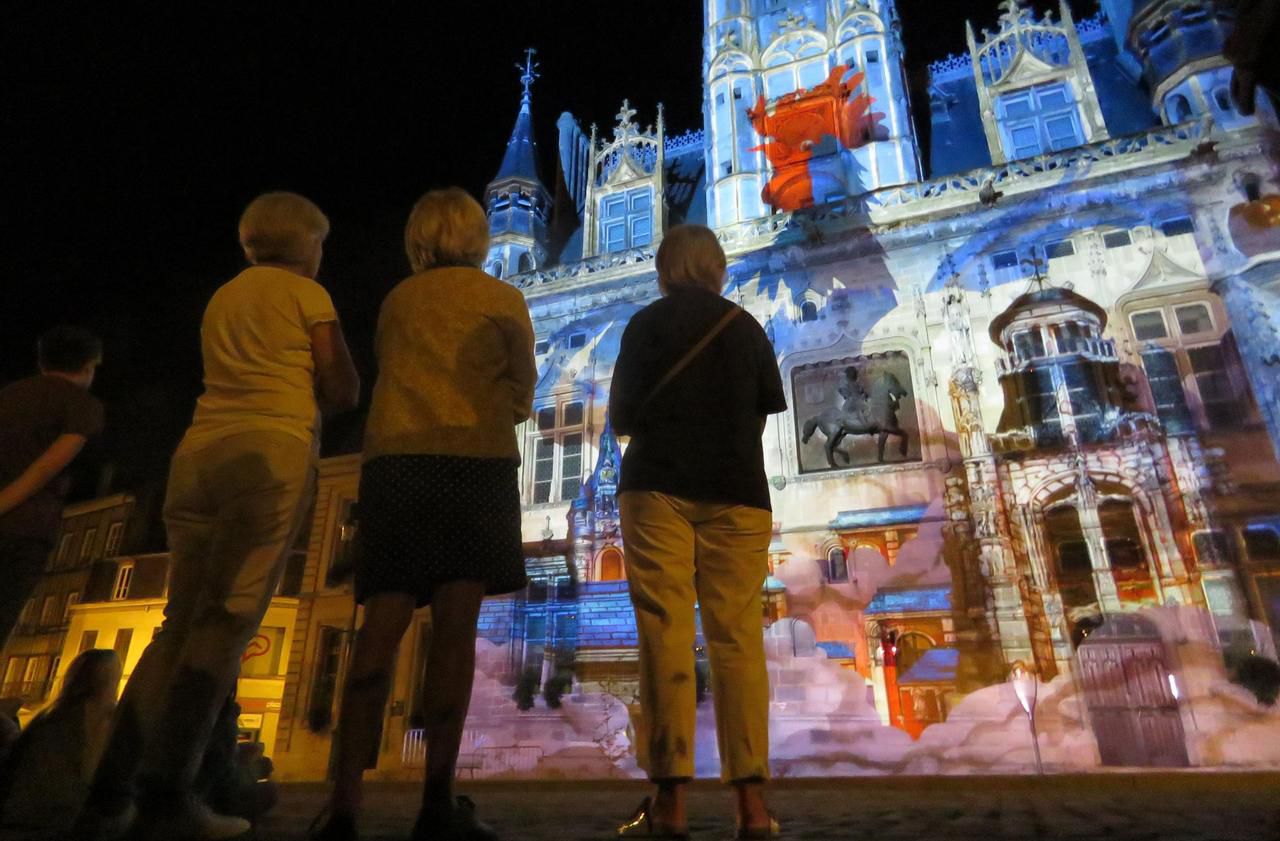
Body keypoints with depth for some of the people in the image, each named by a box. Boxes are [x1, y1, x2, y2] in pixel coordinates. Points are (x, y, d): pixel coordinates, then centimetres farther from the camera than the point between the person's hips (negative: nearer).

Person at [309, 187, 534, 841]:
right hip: (474, 461, -3)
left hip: (393, 460, 3)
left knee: (382, 628, 0)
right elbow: (522, 398, 12)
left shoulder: (396, 301, 19)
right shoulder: (503, 299, 10)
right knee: (455, 628, -6)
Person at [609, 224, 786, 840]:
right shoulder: (746, 327, 13)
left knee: (665, 632, -4)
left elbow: (620, 416, 5)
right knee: (737, 636, 1)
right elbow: (767, 412, 14)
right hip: (736, 490, 2)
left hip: (658, 486, -2)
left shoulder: (646, 324, 7)